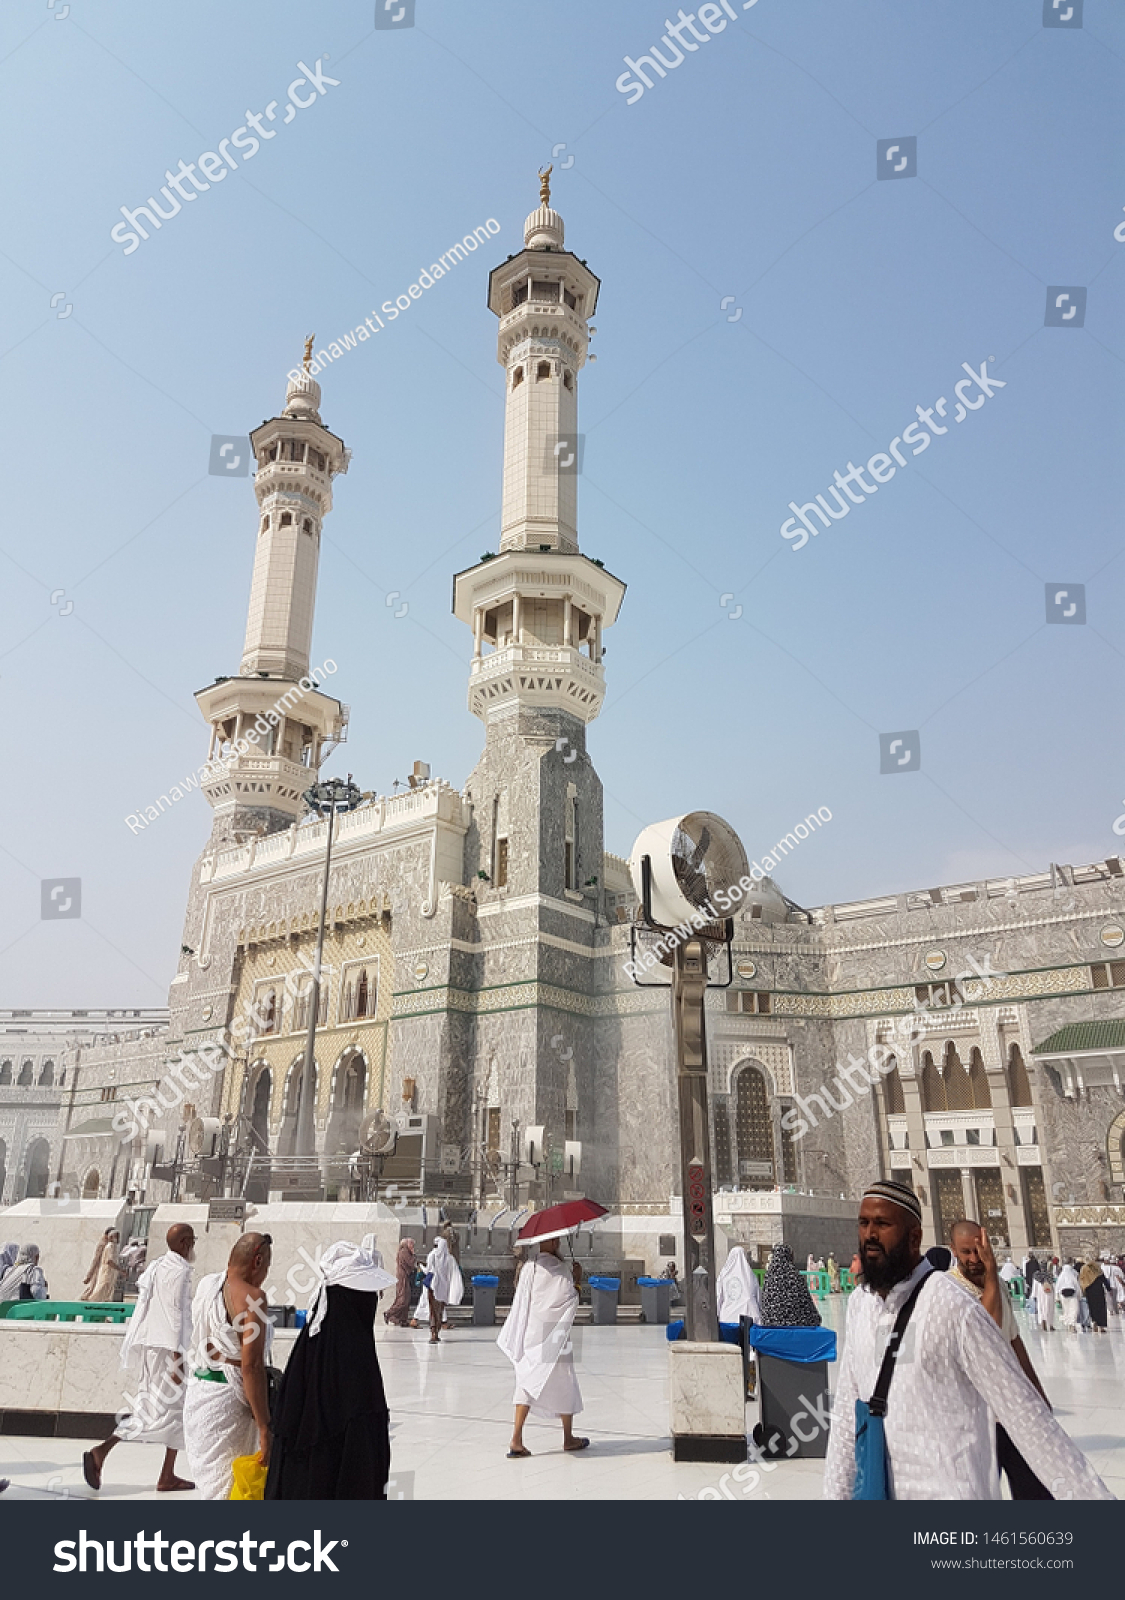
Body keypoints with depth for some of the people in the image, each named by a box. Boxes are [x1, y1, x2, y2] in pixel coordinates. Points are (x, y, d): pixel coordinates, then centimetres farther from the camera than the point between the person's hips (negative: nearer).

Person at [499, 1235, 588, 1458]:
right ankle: (568, 1437, 24)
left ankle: (516, 1440, -1)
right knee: (563, 1383, 11)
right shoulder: (559, 1268, -15)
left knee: (527, 1381, 8)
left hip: (531, 1334, 5)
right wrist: (577, 1281, 1)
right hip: (554, 1337, -4)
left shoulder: (528, 1266, 2)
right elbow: (570, 1298, -14)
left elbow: (521, 1300, 6)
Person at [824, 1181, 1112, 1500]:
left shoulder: (953, 1306, -20)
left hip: (947, 1490, -6)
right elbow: (846, 1410, 9)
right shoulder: (859, 1304, -1)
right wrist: (835, 1492, 10)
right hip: (876, 1488, 6)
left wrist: (1092, 1495, -15)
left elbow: (1024, 1413, -16)